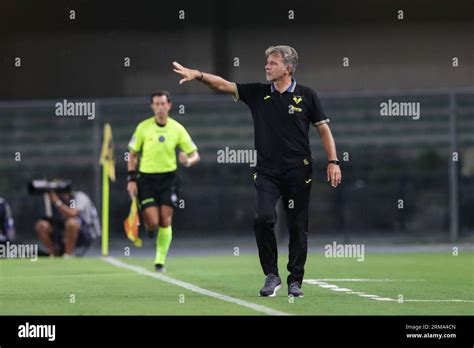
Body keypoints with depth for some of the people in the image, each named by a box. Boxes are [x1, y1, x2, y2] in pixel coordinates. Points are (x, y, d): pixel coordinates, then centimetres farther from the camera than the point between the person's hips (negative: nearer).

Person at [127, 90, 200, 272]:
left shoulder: (177, 129, -2)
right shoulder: (143, 127, -3)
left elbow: (195, 155, 2)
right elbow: (133, 154, 6)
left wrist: (188, 160, -21)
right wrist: (132, 179, -1)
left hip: (168, 177, 1)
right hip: (146, 178, -1)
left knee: (165, 221, -5)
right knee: (153, 222, -10)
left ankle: (160, 260, 7)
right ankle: (148, 225, 28)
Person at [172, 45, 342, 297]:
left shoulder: (306, 96, 2)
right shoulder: (257, 93, 7)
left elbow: (323, 129, 5)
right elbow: (224, 85, 0)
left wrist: (333, 162, -3)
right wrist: (197, 75, -15)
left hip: (298, 172, -1)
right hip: (267, 171, 1)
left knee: (297, 226, 1)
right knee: (263, 218, -16)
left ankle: (295, 281, 13)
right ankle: (271, 276, -3)